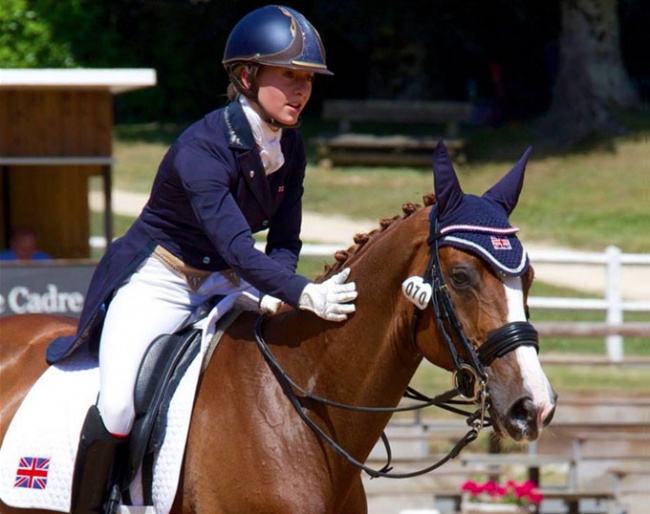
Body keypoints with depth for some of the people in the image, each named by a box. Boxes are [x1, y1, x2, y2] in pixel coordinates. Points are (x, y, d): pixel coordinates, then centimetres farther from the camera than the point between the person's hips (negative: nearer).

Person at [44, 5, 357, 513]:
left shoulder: (291, 149, -4)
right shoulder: (202, 149, -28)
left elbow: (284, 241, 0)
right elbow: (234, 244, -38)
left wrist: (275, 293, -22)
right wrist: (305, 295, -48)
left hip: (224, 283, 7)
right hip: (155, 282, -7)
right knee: (118, 405, -24)